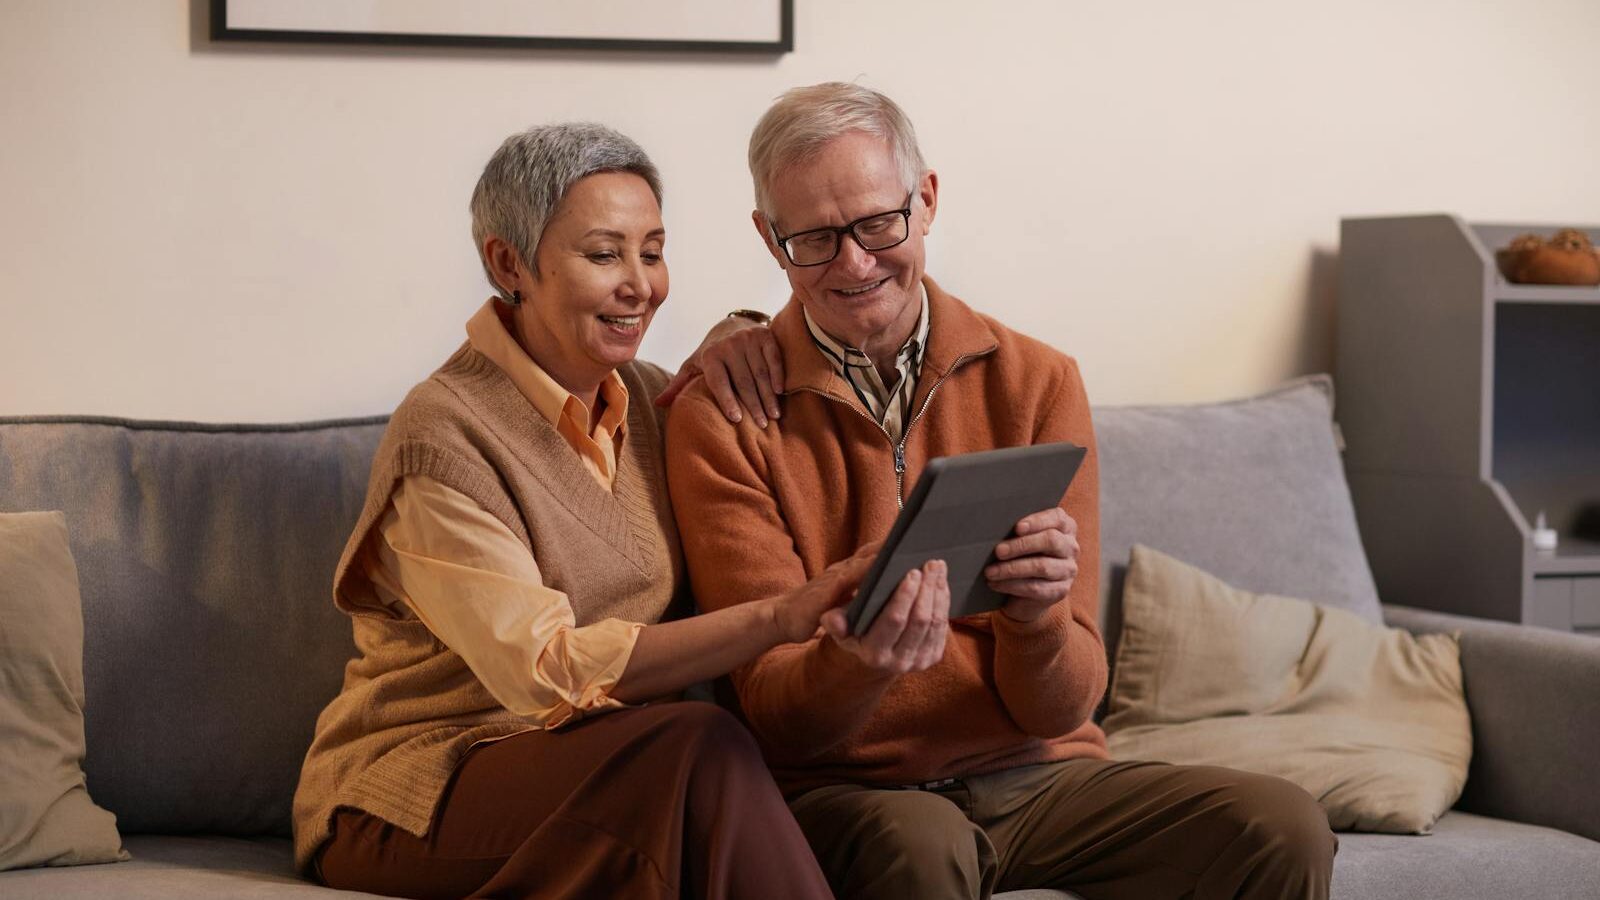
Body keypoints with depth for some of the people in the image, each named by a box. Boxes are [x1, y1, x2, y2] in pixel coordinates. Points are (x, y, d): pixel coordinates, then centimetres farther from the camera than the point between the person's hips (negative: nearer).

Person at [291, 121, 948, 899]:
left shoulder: (648, 397, 8)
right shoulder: (441, 436, -14)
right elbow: (547, 669, -22)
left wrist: (729, 346, 6)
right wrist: (783, 617, -31)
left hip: (594, 766, 6)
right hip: (413, 797, -6)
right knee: (701, 748, -33)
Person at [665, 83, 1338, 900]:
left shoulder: (1036, 383, 1)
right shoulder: (720, 420, -5)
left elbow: (1060, 709, -2)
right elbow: (774, 715, -9)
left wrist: (1036, 616, -25)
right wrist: (854, 663, -32)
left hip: (1033, 773, 3)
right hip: (841, 792, -3)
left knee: (1282, 831, -21)